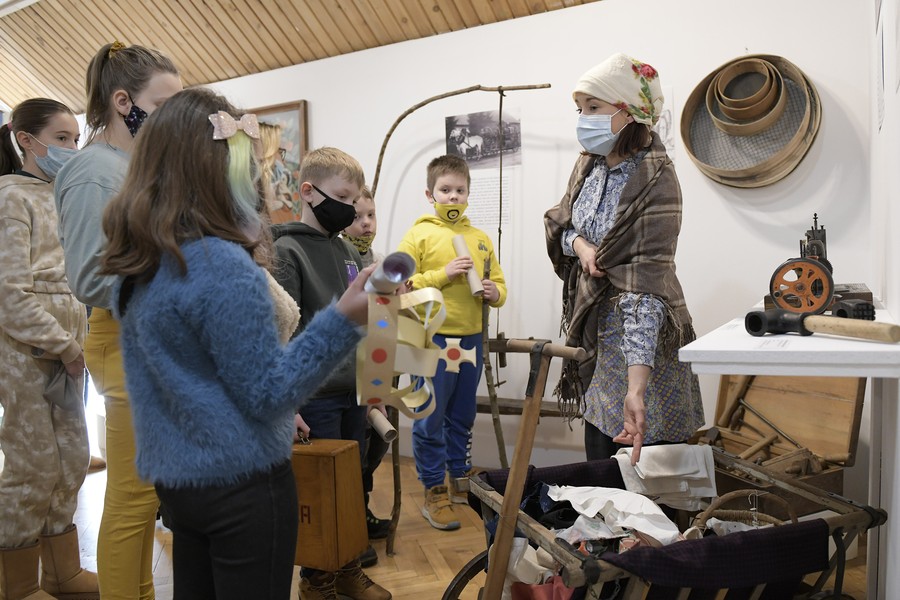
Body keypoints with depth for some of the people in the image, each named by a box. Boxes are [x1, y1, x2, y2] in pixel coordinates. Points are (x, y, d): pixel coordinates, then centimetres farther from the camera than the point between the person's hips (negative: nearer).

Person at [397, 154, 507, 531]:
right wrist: (443, 275, -18)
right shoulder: (419, 235, -2)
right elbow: (400, 285, -10)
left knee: (462, 418, 17)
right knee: (430, 421, 2)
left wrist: (495, 293, -7)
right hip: (433, 340, -4)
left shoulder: (480, 239, 11)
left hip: (471, 339, 5)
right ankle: (434, 494, 15)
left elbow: (499, 283, 15)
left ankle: (460, 481, 32)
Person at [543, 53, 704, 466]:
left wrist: (636, 388, -35)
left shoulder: (654, 182, -22)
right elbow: (558, 221, 14)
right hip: (595, 333, 7)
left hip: (639, 338, -7)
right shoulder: (590, 162, 1)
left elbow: (646, 284, -29)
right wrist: (580, 244, -11)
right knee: (600, 463, 17)